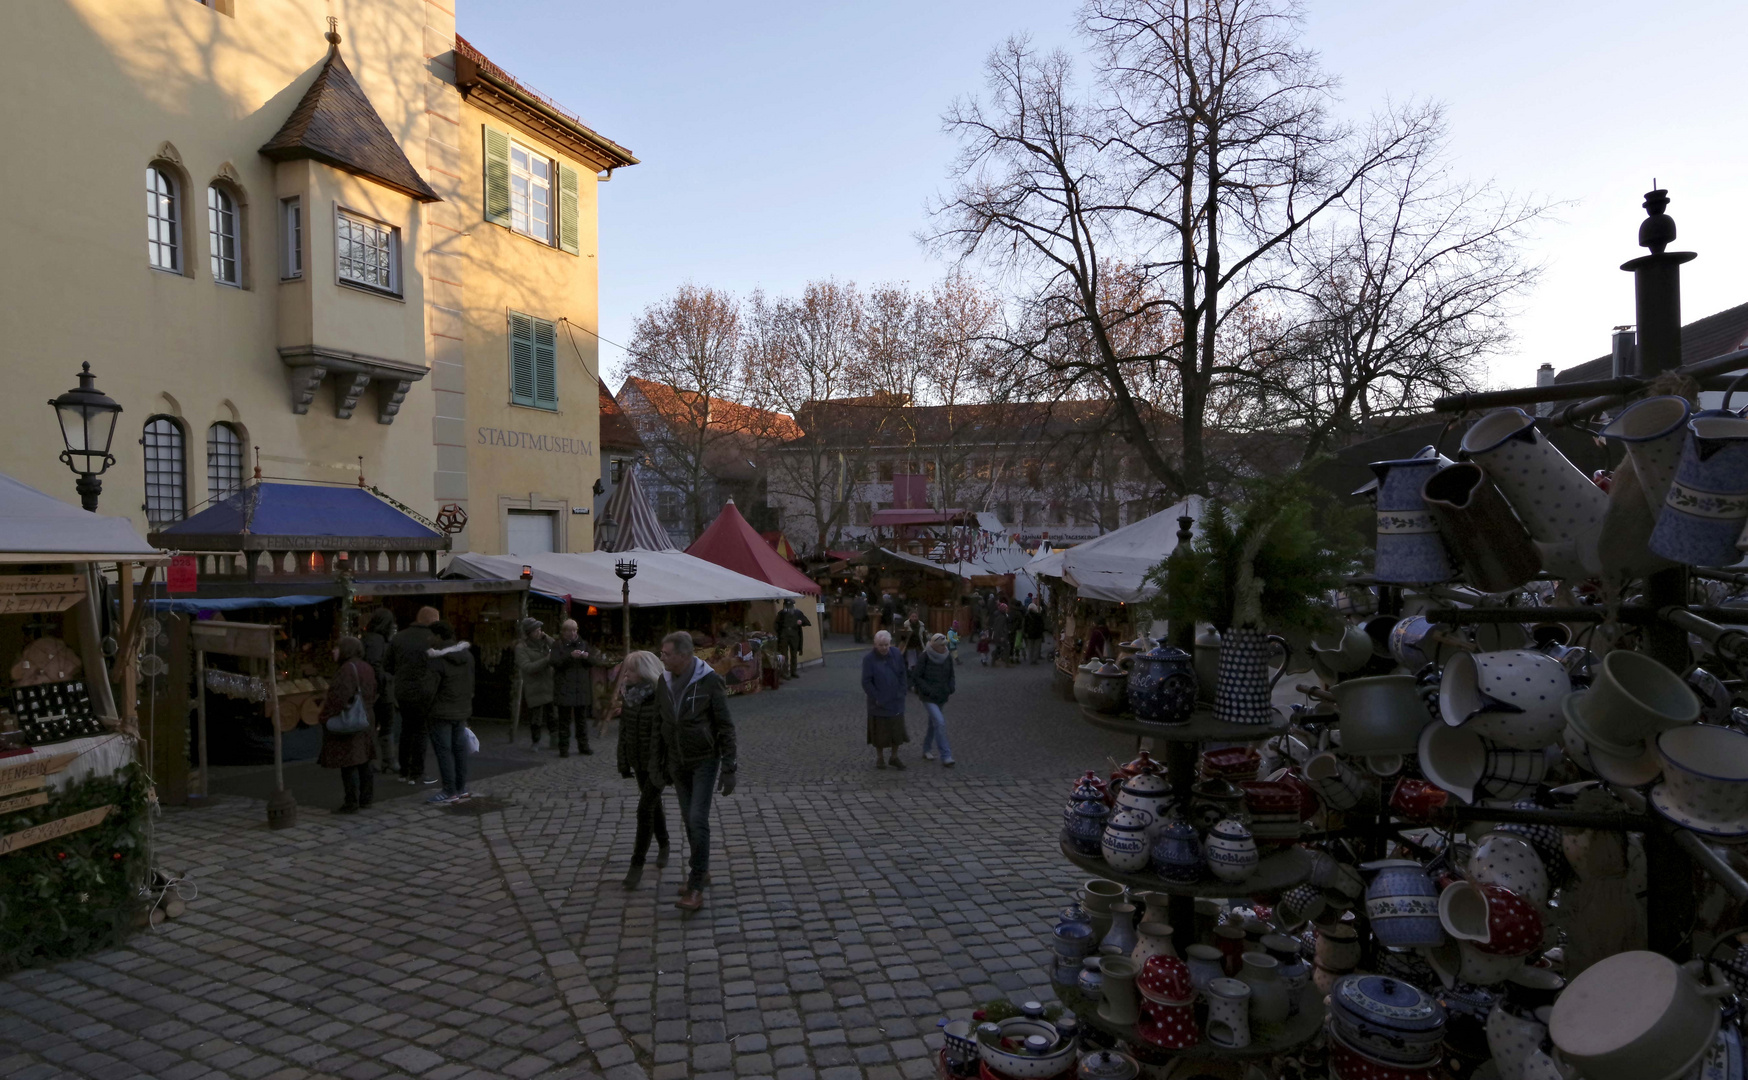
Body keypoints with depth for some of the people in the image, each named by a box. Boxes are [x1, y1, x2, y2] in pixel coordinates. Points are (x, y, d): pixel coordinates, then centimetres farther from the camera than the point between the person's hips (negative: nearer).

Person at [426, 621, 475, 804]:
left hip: (442, 713, -7)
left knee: (443, 751, -1)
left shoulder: (438, 659, -16)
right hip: (462, 711, 7)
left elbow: (430, 689, -14)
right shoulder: (467, 655, 7)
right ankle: (462, 788, 19)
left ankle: (450, 792, 0)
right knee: (460, 749, 13)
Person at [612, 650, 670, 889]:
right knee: (653, 805, 19)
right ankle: (663, 846, 39)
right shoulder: (628, 695, 1)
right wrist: (623, 762, 9)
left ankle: (637, 865, 3)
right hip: (638, 761, 6)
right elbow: (624, 730, 8)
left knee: (645, 810, -6)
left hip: (657, 762, -6)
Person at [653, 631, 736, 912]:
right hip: (677, 763, 5)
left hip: (705, 761, -5)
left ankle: (696, 888, -6)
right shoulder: (664, 683, -2)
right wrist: (660, 763, 12)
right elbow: (661, 725, 9)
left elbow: (725, 727, -15)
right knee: (689, 819, 13)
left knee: (698, 820, -12)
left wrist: (728, 770, -16)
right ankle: (701, 868, 32)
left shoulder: (709, 682, -19)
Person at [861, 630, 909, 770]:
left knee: (897, 730, 9)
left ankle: (894, 757, 25)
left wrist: (900, 694, -2)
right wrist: (876, 698, -13)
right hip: (879, 704, -3)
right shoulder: (869, 658, -13)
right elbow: (866, 682, -12)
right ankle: (879, 758, 24)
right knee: (879, 731, 7)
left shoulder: (897, 654, -2)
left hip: (896, 702, 3)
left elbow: (902, 675, 5)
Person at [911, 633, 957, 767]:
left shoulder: (948, 657, -3)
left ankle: (926, 750, 34)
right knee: (940, 723, -15)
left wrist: (951, 690, -6)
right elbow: (915, 676, -13)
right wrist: (928, 691, -18)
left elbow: (951, 675, 9)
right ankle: (946, 756, -10)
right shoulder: (925, 657, -17)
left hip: (942, 696, 5)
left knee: (933, 723, 16)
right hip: (928, 697, -5)